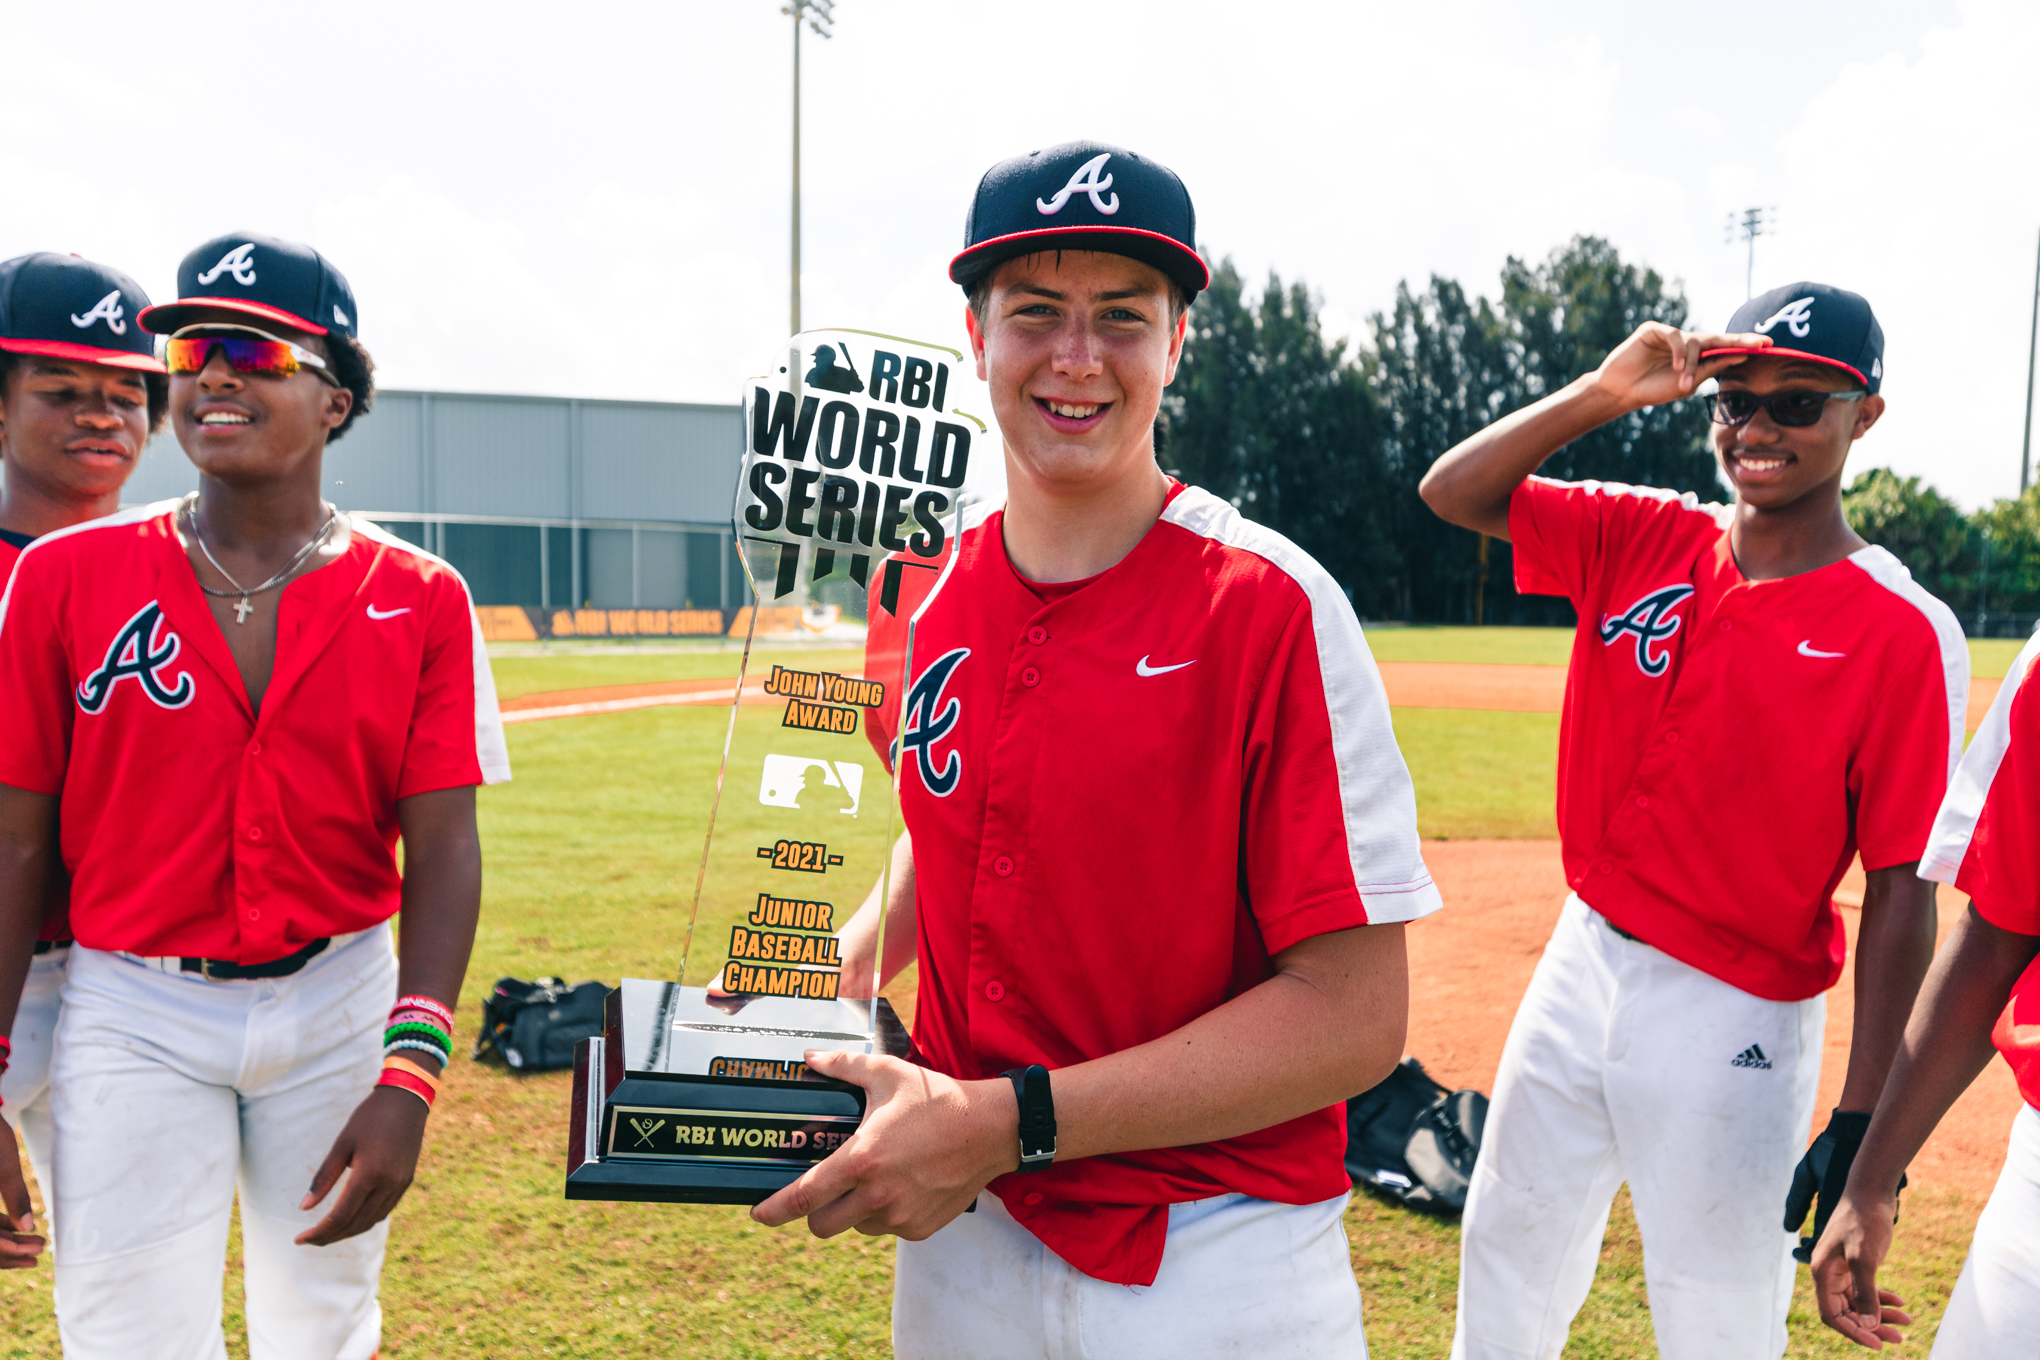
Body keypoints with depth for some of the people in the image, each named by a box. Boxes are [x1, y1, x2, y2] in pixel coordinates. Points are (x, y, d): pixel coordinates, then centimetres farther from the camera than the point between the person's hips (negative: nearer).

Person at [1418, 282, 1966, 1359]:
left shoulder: (1905, 633, -13)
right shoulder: (1643, 539, 0)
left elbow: (1899, 889, -13)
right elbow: (1452, 492, -4)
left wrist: (1862, 1122, -15)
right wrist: (1605, 392, -16)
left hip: (1735, 1023, -4)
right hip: (1582, 964, 4)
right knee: (1505, 1267, 19)